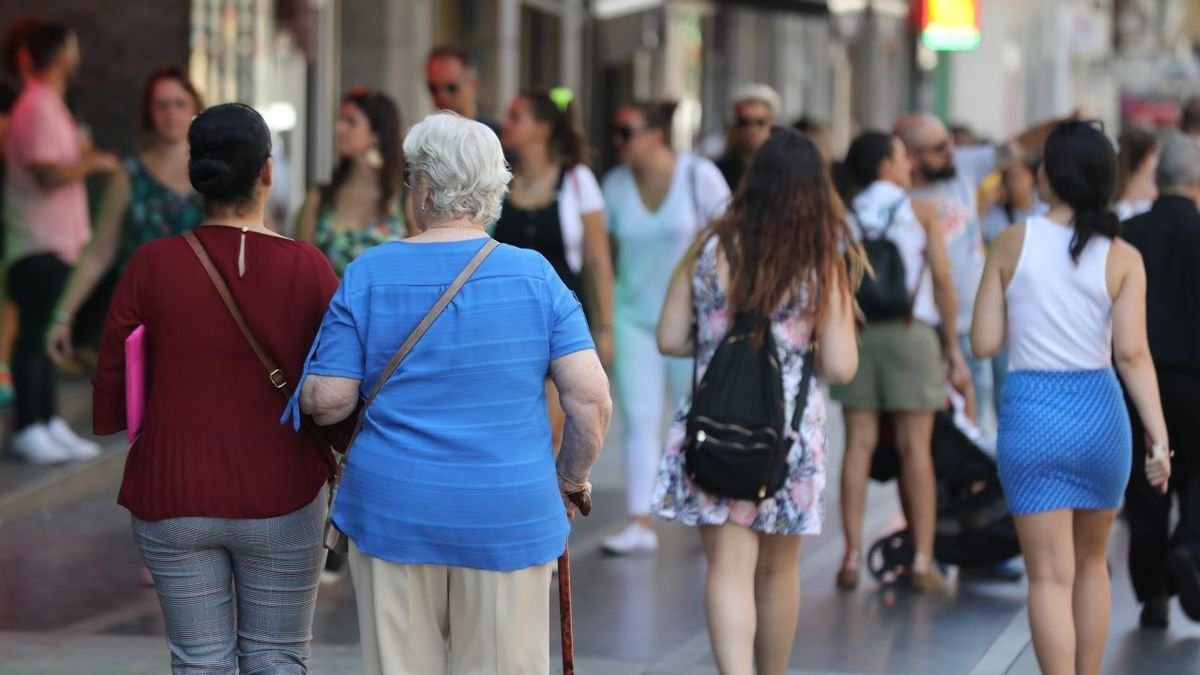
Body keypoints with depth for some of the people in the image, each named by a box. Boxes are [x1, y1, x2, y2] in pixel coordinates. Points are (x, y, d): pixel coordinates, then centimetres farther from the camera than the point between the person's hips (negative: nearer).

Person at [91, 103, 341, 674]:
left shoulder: (152, 265, -10)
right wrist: (333, 465, 13)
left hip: (173, 499, 1)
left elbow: (112, 389, -5)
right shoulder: (308, 268, -10)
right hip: (280, 499, -1)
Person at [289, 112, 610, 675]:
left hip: (393, 515, 0)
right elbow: (591, 398, -6)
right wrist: (573, 478, 10)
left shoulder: (369, 274, -4)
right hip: (508, 521, 0)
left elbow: (327, 401, -5)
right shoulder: (535, 275, -2)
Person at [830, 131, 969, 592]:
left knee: (860, 443, 3)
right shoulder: (921, 212, 3)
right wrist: (953, 349, 3)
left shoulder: (843, 217, 9)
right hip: (911, 331, -2)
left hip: (855, 332, 2)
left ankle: (852, 557, -1)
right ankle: (923, 560, 0)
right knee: (915, 447, 0)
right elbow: (942, 281, -1)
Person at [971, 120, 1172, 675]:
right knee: (1092, 563, 21)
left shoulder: (1013, 243, -4)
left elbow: (984, 343, -2)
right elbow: (1132, 353, -12)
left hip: (1031, 413, -1)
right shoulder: (1122, 258, -4)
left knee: (1050, 576, 0)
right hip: (1099, 411, 1)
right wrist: (1158, 434, -12)